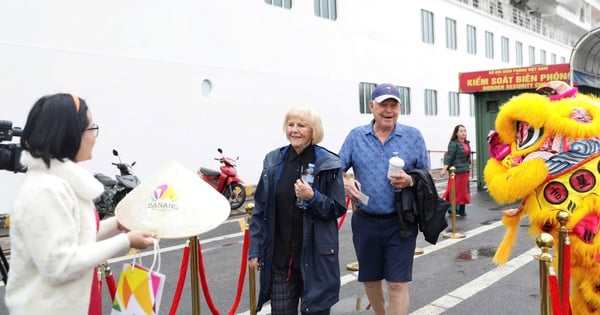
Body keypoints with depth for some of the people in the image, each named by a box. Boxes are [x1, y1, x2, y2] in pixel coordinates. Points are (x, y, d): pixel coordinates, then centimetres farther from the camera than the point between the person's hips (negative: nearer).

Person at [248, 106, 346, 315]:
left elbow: (338, 209, -3)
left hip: (315, 256, -2)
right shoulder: (274, 161, 4)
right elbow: (260, 209, 7)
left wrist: (312, 197, -21)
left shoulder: (328, 164, -6)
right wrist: (255, 249, 5)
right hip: (279, 256, 3)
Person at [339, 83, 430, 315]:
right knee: (370, 280, 16)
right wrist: (345, 183, -19)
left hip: (400, 223, -2)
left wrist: (410, 181, -17)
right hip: (366, 222, 2)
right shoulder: (355, 136, 3)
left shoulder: (413, 136, 1)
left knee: (398, 283, -2)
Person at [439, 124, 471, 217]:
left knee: (464, 191, 11)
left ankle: (462, 210, 19)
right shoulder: (453, 144, -11)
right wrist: (444, 169, -24)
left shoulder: (466, 143, 12)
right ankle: (453, 209, 9)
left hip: (465, 171, 8)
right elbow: (449, 157, -17)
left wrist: (468, 167, 20)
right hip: (457, 171, -8)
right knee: (456, 191, -2)